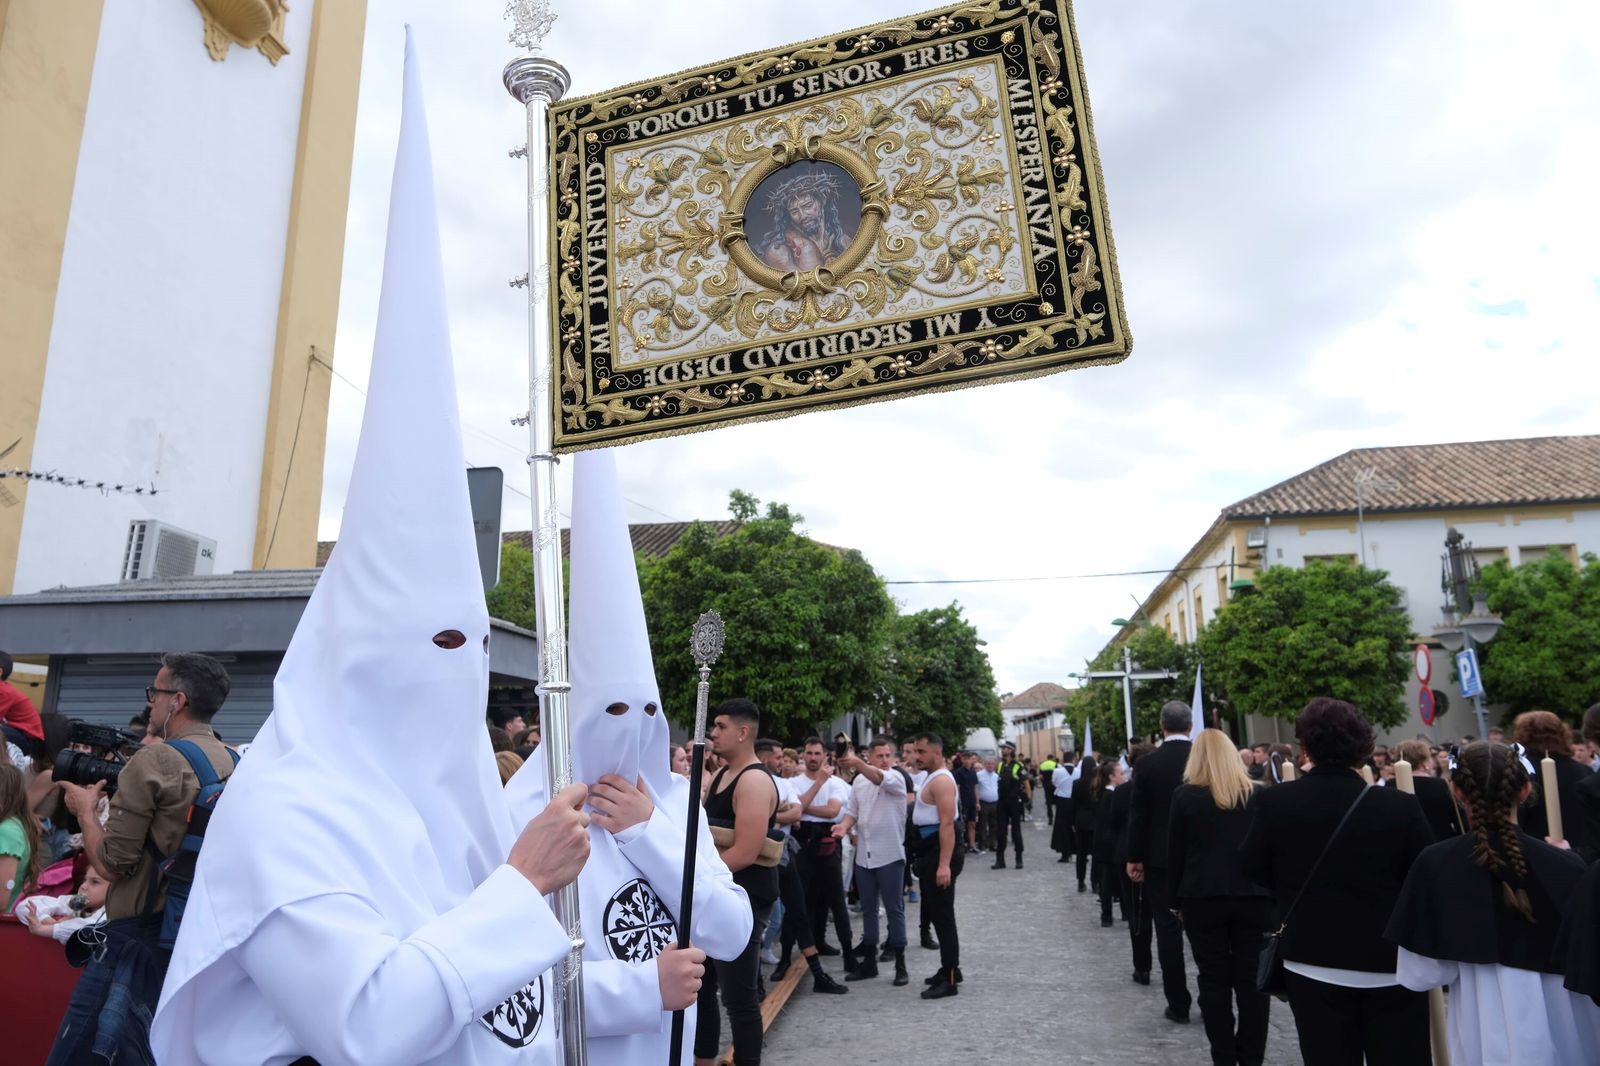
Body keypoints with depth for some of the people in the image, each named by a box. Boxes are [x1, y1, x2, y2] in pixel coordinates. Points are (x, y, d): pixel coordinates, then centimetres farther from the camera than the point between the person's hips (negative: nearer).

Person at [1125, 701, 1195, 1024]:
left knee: (1168, 931, 5)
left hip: (1161, 858, -2)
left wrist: (1135, 858, 1)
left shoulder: (1147, 764, -10)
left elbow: (1138, 815, -8)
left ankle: (1178, 1004, 9)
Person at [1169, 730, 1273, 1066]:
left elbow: (1175, 853, -2)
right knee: (1251, 979, 9)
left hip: (1203, 898, -2)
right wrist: (1266, 890, 11)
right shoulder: (1258, 794, 2)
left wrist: (1178, 898, 7)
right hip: (1254, 897, 2)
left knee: (1214, 980, 6)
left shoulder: (1186, 795, -4)